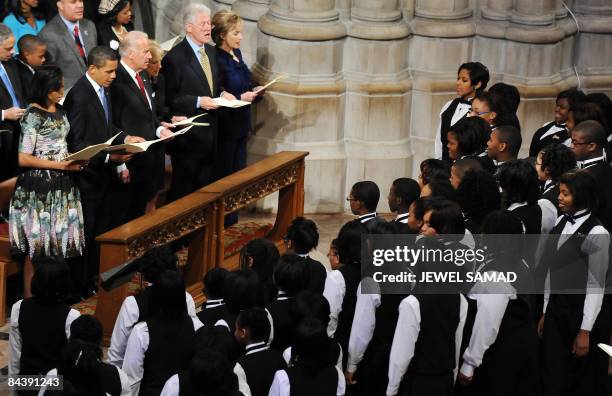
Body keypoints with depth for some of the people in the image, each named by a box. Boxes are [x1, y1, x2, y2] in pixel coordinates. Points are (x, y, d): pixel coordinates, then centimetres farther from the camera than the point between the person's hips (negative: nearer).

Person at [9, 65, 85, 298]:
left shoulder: (60, 112, 11)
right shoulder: (33, 115, -13)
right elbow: (24, 158, -16)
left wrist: (74, 160, 3)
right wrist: (60, 165, -19)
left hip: (62, 184, 7)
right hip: (40, 187, -7)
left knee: (59, 240, 10)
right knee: (38, 245, -1)